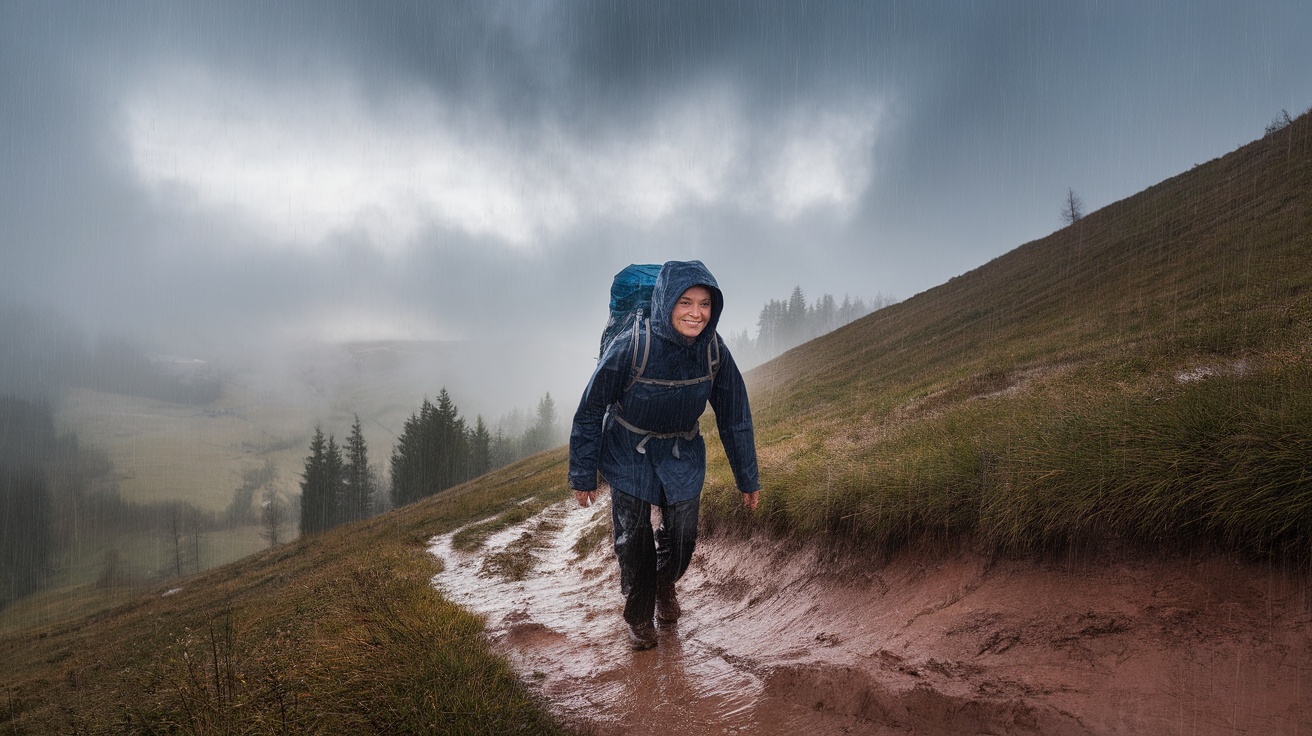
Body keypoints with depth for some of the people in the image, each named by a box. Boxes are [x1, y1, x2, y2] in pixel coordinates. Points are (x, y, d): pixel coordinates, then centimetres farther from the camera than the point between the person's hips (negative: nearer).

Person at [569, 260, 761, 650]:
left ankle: (665, 583, 44)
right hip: (629, 452, -2)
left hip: (682, 453, 3)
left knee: (682, 537, 7)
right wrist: (583, 475, -10)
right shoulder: (630, 347, -29)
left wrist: (748, 478, 3)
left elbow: (735, 416, -5)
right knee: (632, 539, 4)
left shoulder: (715, 352, -19)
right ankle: (638, 615, 32)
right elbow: (590, 410, -17)